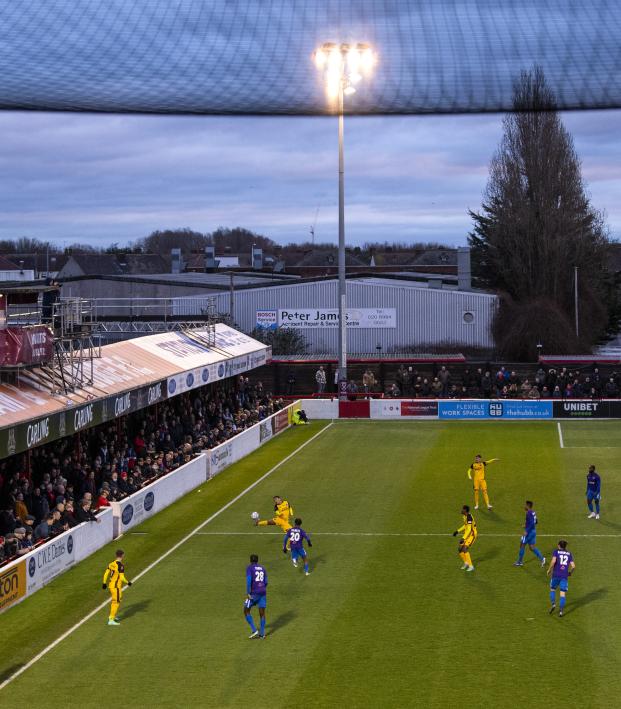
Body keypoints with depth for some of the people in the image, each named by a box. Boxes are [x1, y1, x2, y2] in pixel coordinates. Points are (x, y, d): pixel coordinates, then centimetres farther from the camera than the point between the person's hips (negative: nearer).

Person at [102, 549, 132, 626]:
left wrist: (104, 583, 19)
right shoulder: (120, 565, -18)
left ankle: (112, 616, 38)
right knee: (116, 602, -2)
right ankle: (111, 620, -5)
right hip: (116, 586, -8)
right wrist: (128, 582, -6)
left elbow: (106, 573, 9)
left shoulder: (112, 563, 5)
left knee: (114, 600, 25)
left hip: (110, 585, 8)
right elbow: (122, 577, -21)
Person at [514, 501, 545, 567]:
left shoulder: (529, 513, -18)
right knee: (532, 547, 11)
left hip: (529, 531, -9)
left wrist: (526, 531, -25)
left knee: (522, 545, 5)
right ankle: (542, 558, -1)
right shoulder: (533, 512, 10)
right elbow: (535, 522, 19)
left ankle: (520, 562, 14)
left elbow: (532, 523, -26)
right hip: (533, 531, 9)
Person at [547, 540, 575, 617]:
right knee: (562, 594, 3)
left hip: (556, 575, -1)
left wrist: (549, 569, -1)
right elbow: (573, 566, 2)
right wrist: (570, 572, 21)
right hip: (564, 576, 1)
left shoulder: (556, 551, 3)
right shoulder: (569, 554, 10)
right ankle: (561, 611, -8)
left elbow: (553, 561, -15)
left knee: (552, 590, 20)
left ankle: (553, 604, -1)